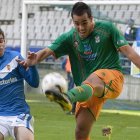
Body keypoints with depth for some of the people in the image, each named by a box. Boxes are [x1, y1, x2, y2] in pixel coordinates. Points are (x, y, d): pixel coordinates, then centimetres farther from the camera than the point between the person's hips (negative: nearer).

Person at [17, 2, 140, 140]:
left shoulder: (107, 28, 0)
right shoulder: (69, 38, 6)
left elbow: (127, 50, -3)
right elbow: (48, 51, -8)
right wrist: (34, 59, -30)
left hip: (113, 78, -5)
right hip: (88, 91, 5)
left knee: (92, 79, -40)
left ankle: (68, 97, -71)